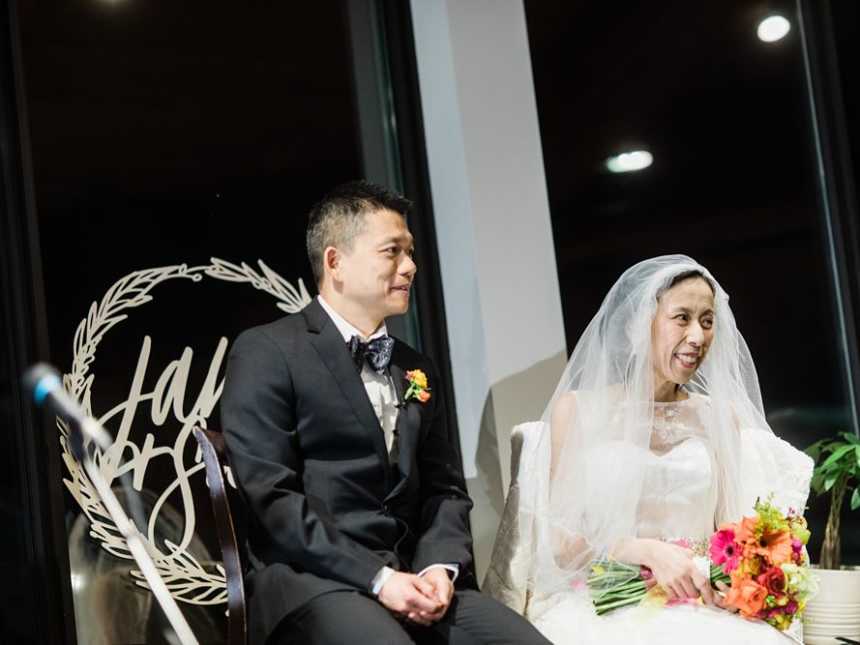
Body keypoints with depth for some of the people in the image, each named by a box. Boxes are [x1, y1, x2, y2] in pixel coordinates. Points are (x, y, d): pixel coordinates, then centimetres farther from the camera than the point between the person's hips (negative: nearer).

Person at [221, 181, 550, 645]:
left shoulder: (416, 370, 18)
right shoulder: (267, 352, -2)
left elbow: (445, 487, 16)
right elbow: (270, 492, -11)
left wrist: (440, 567, -4)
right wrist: (377, 577, -16)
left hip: (413, 576, 6)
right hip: (313, 579, -6)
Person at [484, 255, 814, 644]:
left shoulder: (719, 417, 11)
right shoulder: (577, 409, 2)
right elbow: (563, 543, -1)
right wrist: (649, 553, -17)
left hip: (700, 607, 3)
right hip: (602, 607, -3)